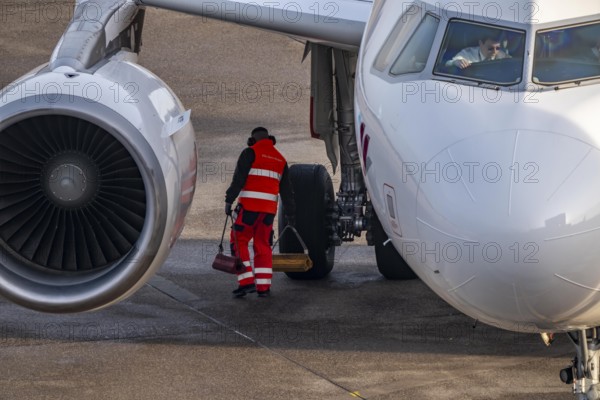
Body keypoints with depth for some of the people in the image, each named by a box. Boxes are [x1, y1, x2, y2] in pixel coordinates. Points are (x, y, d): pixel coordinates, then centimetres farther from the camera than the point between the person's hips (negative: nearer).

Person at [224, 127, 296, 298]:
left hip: (250, 206, -5)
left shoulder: (250, 153, 0)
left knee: (239, 241, 2)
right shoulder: (280, 159, 18)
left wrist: (229, 200, -9)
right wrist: (290, 213, 27)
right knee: (263, 246, 10)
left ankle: (247, 282, -8)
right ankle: (264, 287, 5)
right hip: (269, 208, 5)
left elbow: (238, 179, -11)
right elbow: (286, 189, 22)